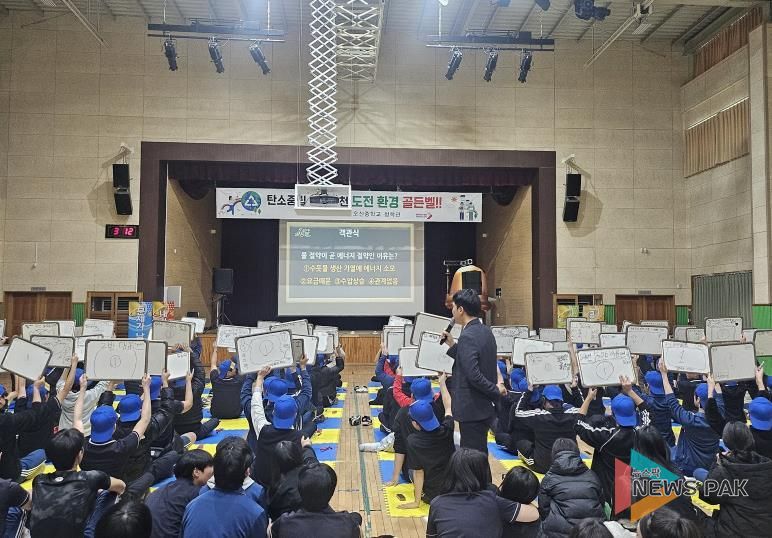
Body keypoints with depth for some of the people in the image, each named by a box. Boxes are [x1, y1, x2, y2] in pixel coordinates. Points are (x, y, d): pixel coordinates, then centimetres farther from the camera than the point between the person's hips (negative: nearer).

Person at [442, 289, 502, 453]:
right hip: (484, 408, 9)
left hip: (472, 410, -9)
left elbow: (473, 375, -27)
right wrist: (452, 345, 8)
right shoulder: (486, 331, 8)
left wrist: (495, 390, -14)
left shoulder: (467, 336, -21)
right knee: (480, 456, 19)